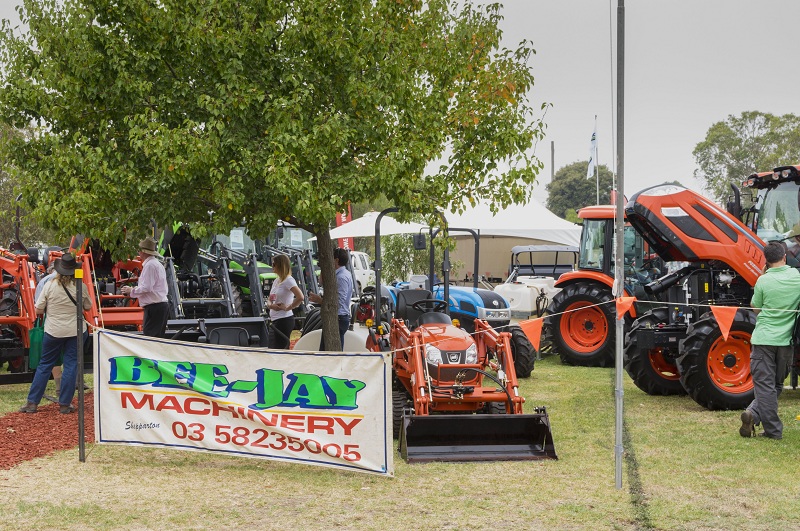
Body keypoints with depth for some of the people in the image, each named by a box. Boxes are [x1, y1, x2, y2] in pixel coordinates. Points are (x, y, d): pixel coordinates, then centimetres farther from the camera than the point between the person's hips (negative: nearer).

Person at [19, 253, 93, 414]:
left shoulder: (50, 286, -9)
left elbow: (38, 311, -5)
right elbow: (88, 307, 2)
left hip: (53, 331, 1)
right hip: (75, 331, -1)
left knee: (44, 365, 11)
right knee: (71, 365, 7)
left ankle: (32, 402, 12)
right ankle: (65, 404, 7)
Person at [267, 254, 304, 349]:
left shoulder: (288, 280, -11)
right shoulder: (276, 281, 15)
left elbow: (300, 297, -25)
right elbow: (269, 300, 18)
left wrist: (287, 307, -15)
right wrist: (271, 305, -5)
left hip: (284, 319, -9)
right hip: (274, 320, 9)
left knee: (280, 349, -8)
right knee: (271, 349, 9)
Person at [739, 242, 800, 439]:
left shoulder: (764, 280, -9)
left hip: (763, 339, -2)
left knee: (765, 385, 2)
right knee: (776, 384, 14)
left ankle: (773, 430, -3)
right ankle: (755, 414, 0)